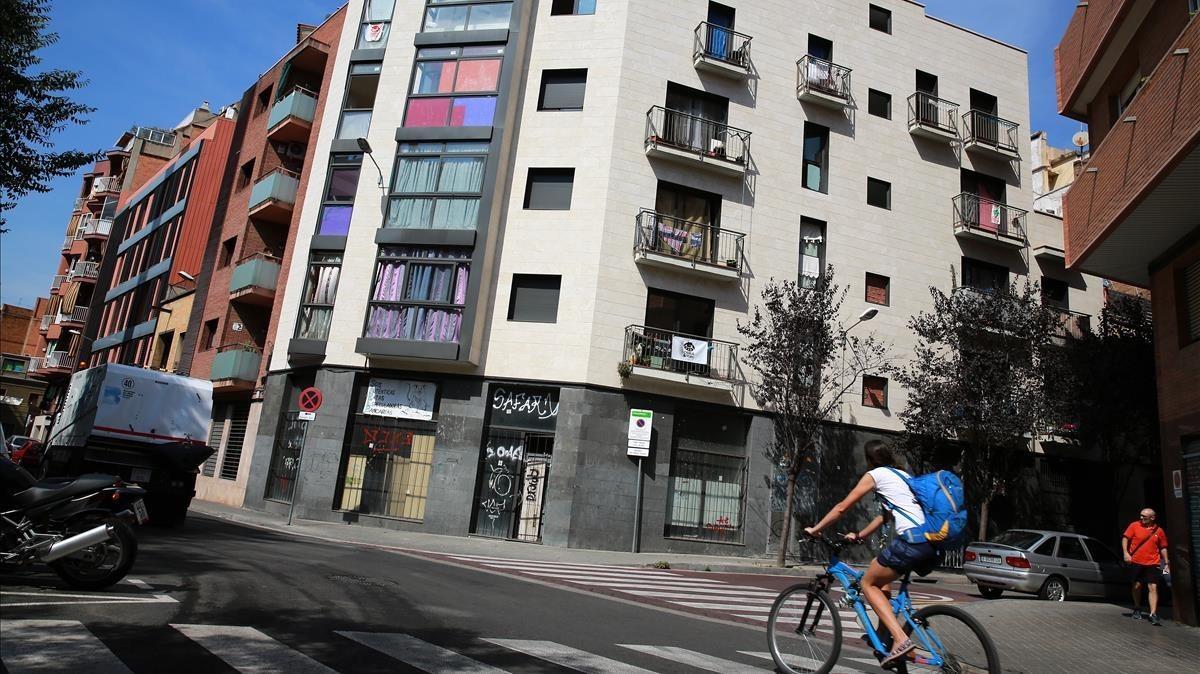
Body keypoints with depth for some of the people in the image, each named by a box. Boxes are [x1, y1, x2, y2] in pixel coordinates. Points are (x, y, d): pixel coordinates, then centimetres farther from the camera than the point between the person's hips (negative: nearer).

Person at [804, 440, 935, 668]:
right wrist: (859, 535, 38)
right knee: (882, 580, 26)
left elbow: (842, 507, 6)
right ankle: (884, 635, 23)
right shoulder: (903, 475, 27)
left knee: (868, 583, 6)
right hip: (932, 544, 9)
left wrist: (815, 529, 16)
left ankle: (900, 639, -8)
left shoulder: (876, 474, 5)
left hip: (911, 541, -8)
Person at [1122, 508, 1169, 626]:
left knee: (1153, 587, -8)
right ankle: (1137, 609, 27)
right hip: (1136, 562, 0)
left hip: (1152, 563, 0)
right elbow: (1125, 538, -1)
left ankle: (1153, 614, -9)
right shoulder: (1134, 526, -1)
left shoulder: (1159, 531, 3)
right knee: (1137, 586, 9)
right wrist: (1126, 553, -12)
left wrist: (1166, 563, 8)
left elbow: (1163, 548, 11)